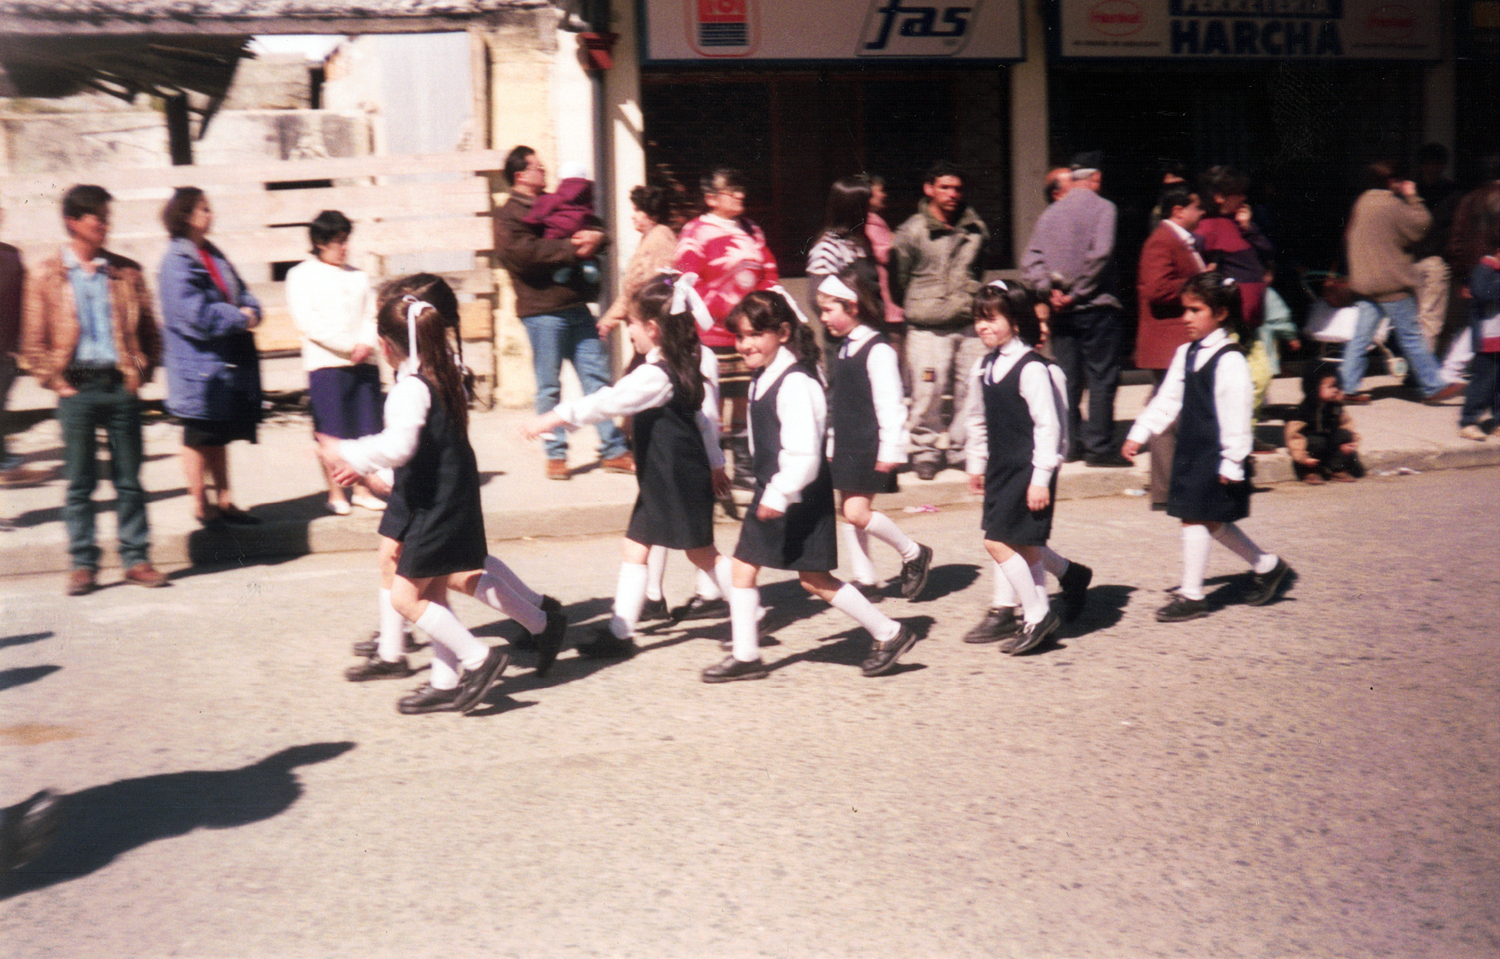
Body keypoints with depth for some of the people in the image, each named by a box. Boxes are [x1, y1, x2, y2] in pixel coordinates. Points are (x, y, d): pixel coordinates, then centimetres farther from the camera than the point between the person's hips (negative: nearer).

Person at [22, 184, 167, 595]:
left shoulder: (126, 272, 8)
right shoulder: (47, 276, 3)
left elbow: (150, 330, 11)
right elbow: (33, 342, 3)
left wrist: (141, 371, 0)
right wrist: (57, 383, -4)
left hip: (121, 385, 2)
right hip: (77, 388, -1)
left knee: (129, 479, 5)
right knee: (80, 481, 4)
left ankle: (136, 558, 13)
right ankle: (83, 564, 12)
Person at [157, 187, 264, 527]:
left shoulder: (211, 254, 14)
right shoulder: (177, 261, -14)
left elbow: (240, 292, 17)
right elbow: (196, 313, -21)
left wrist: (250, 312, -4)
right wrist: (238, 318, -14)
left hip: (226, 362, 9)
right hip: (198, 363, -9)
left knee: (220, 435, 14)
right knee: (199, 437, 2)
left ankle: (224, 501, 22)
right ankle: (200, 505, 12)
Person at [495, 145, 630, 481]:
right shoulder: (509, 216, -2)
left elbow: (594, 230, 20)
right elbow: (525, 252, -18)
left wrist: (595, 237, -5)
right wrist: (572, 248, -16)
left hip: (576, 307, 6)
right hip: (542, 311, -6)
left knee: (597, 377, 4)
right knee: (549, 386, 0)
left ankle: (613, 451, 9)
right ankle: (555, 454, 11)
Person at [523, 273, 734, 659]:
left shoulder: (655, 376, -22)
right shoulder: (684, 365, 9)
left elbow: (607, 402, -30)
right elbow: (705, 416, 17)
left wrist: (554, 418, -31)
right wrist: (714, 463, 25)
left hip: (678, 480, -10)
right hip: (661, 481, 10)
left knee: (702, 553, 3)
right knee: (635, 548, 10)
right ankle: (620, 631, 14)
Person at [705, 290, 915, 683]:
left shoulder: (796, 383, -21)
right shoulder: (762, 379, 10)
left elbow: (804, 452, -26)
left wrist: (779, 495, -28)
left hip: (800, 496, -9)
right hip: (772, 492, 9)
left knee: (814, 578, -1)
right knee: (743, 565, 7)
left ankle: (889, 633, 13)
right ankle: (744, 655, 15)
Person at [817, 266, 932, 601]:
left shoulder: (877, 350, -15)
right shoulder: (842, 349, 12)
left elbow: (890, 404, -18)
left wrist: (891, 450, -20)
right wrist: (832, 445, 19)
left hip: (870, 448, -9)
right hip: (846, 447, 9)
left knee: (857, 512, -13)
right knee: (847, 512, 9)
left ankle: (913, 554, 7)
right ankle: (866, 581, 18)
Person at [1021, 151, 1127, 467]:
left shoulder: (1051, 213, 9)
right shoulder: (1102, 208, -6)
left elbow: (1030, 260, 1)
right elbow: (1099, 255, -19)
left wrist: (1050, 289, -5)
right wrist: (1079, 292, -12)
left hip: (1061, 309, 5)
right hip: (1096, 307, -5)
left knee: (1067, 379, 10)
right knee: (1101, 378, -1)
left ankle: (1069, 444, 14)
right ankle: (1099, 447, -2)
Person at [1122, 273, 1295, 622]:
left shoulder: (1230, 361, -16)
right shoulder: (1186, 354, 10)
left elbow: (1236, 414, -17)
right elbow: (1167, 399, 14)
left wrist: (1232, 461, -18)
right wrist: (1139, 434, 9)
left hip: (1216, 455, -9)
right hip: (1191, 451, 9)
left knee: (1196, 517, -5)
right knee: (1211, 520, 15)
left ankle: (1191, 596, 5)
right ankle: (1267, 566, 33)